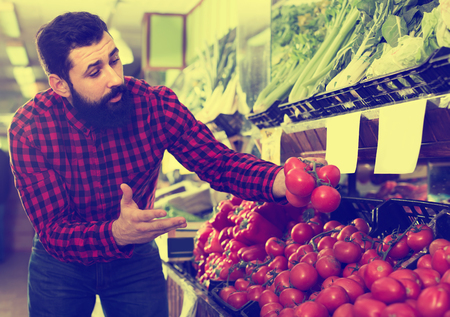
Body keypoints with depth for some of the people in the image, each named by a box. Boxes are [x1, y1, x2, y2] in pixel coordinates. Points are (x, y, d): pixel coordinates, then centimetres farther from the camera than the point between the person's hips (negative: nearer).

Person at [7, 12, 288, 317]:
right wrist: (117, 234, -49)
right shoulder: (30, 128, -25)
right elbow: (53, 232, -28)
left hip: (136, 261, 1)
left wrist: (281, 180, -41)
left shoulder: (156, 105, -21)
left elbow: (220, 163, -20)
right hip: (61, 266, 0)